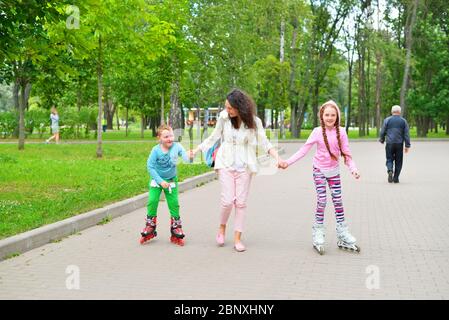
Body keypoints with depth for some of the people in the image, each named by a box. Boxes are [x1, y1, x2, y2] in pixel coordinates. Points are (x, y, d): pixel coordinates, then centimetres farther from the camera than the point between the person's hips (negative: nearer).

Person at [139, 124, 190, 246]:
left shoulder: (176, 146, -16)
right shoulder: (156, 150, -19)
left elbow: (184, 153, -31)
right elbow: (150, 166, -16)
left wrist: (188, 157, -57)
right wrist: (160, 181, -19)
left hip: (171, 180, 1)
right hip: (156, 179, -1)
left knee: (174, 203, 0)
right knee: (152, 201, -8)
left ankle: (176, 233, 12)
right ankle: (149, 230, 11)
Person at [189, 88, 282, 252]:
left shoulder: (254, 122, -7)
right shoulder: (224, 117, -6)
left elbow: (265, 143, -6)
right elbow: (213, 138, 6)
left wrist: (277, 158, -21)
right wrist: (196, 150, 1)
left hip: (244, 166, 0)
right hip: (226, 164, 0)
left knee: (241, 203, 2)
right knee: (228, 201, -8)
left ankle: (237, 239, 11)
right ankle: (222, 227, 21)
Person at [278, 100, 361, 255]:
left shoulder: (341, 132, -7)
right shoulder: (317, 132, -11)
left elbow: (346, 153, -8)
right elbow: (304, 150, -10)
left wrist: (353, 169, -23)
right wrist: (288, 162, -18)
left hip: (334, 171, 2)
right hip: (320, 170, -2)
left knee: (338, 201, 5)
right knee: (321, 201, -5)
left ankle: (343, 236, 14)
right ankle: (318, 236, 5)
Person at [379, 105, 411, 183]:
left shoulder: (387, 120, 2)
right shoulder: (403, 121, 5)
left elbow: (382, 132, 5)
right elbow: (406, 134, 3)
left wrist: (382, 140, 24)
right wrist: (407, 145, 6)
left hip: (389, 143, 0)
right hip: (399, 144, 1)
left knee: (389, 159, 7)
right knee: (398, 161, 8)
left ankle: (390, 170, -22)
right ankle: (396, 178, 8)